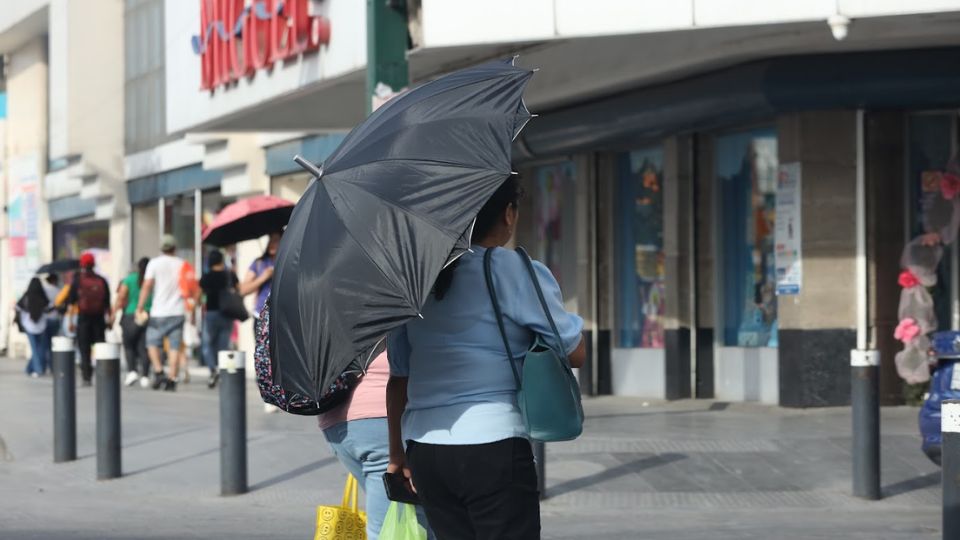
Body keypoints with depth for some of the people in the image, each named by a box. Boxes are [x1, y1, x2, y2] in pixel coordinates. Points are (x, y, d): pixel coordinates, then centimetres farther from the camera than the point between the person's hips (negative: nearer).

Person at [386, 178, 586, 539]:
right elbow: (575, 353, -2)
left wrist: (398, 453, 21)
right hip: (493, 448, -6)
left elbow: (399, 376, 13)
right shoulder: (517, 272, -6)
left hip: (424, 452, 6)